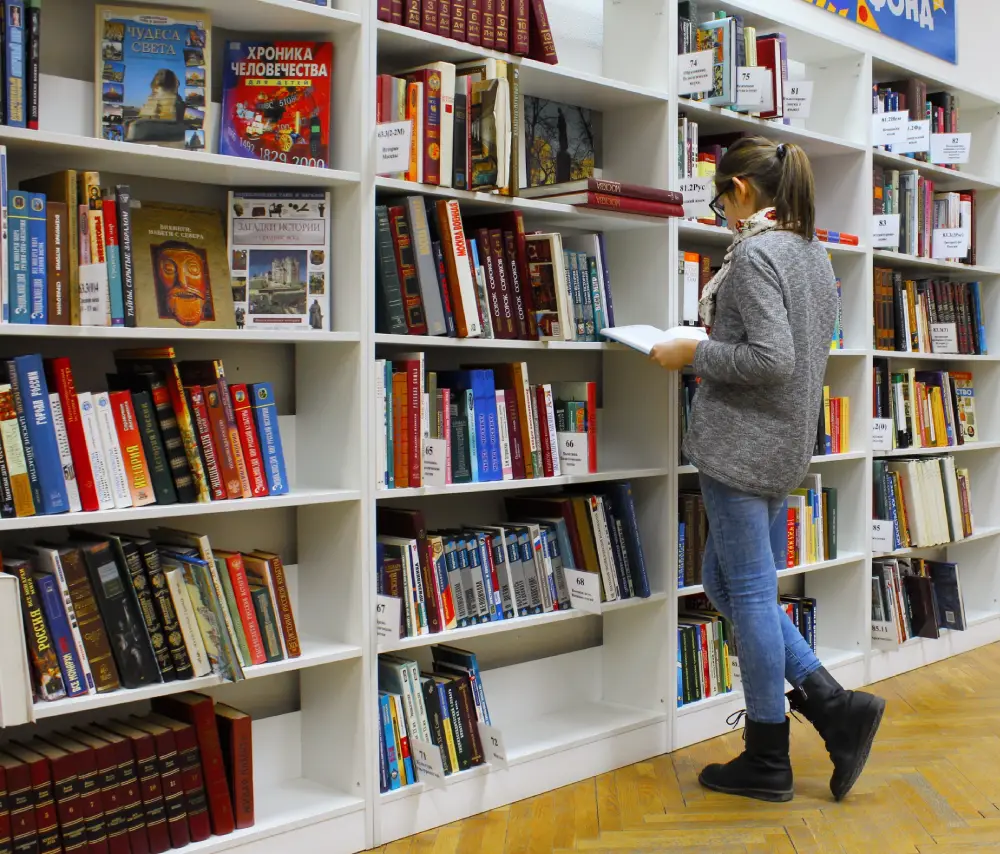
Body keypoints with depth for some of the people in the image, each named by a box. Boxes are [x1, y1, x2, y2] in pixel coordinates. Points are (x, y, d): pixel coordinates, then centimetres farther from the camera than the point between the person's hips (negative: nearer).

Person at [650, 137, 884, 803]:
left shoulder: (753, 252, -15)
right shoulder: (814, 253, 14)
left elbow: (771, 359, -24)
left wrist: (693, 354, -11)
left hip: (743, 442, -10)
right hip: (788, 443, 10)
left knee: (748, 591, 0)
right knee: (727, 582, 17)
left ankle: (767, 761, 12)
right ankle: (836, 707, 13)